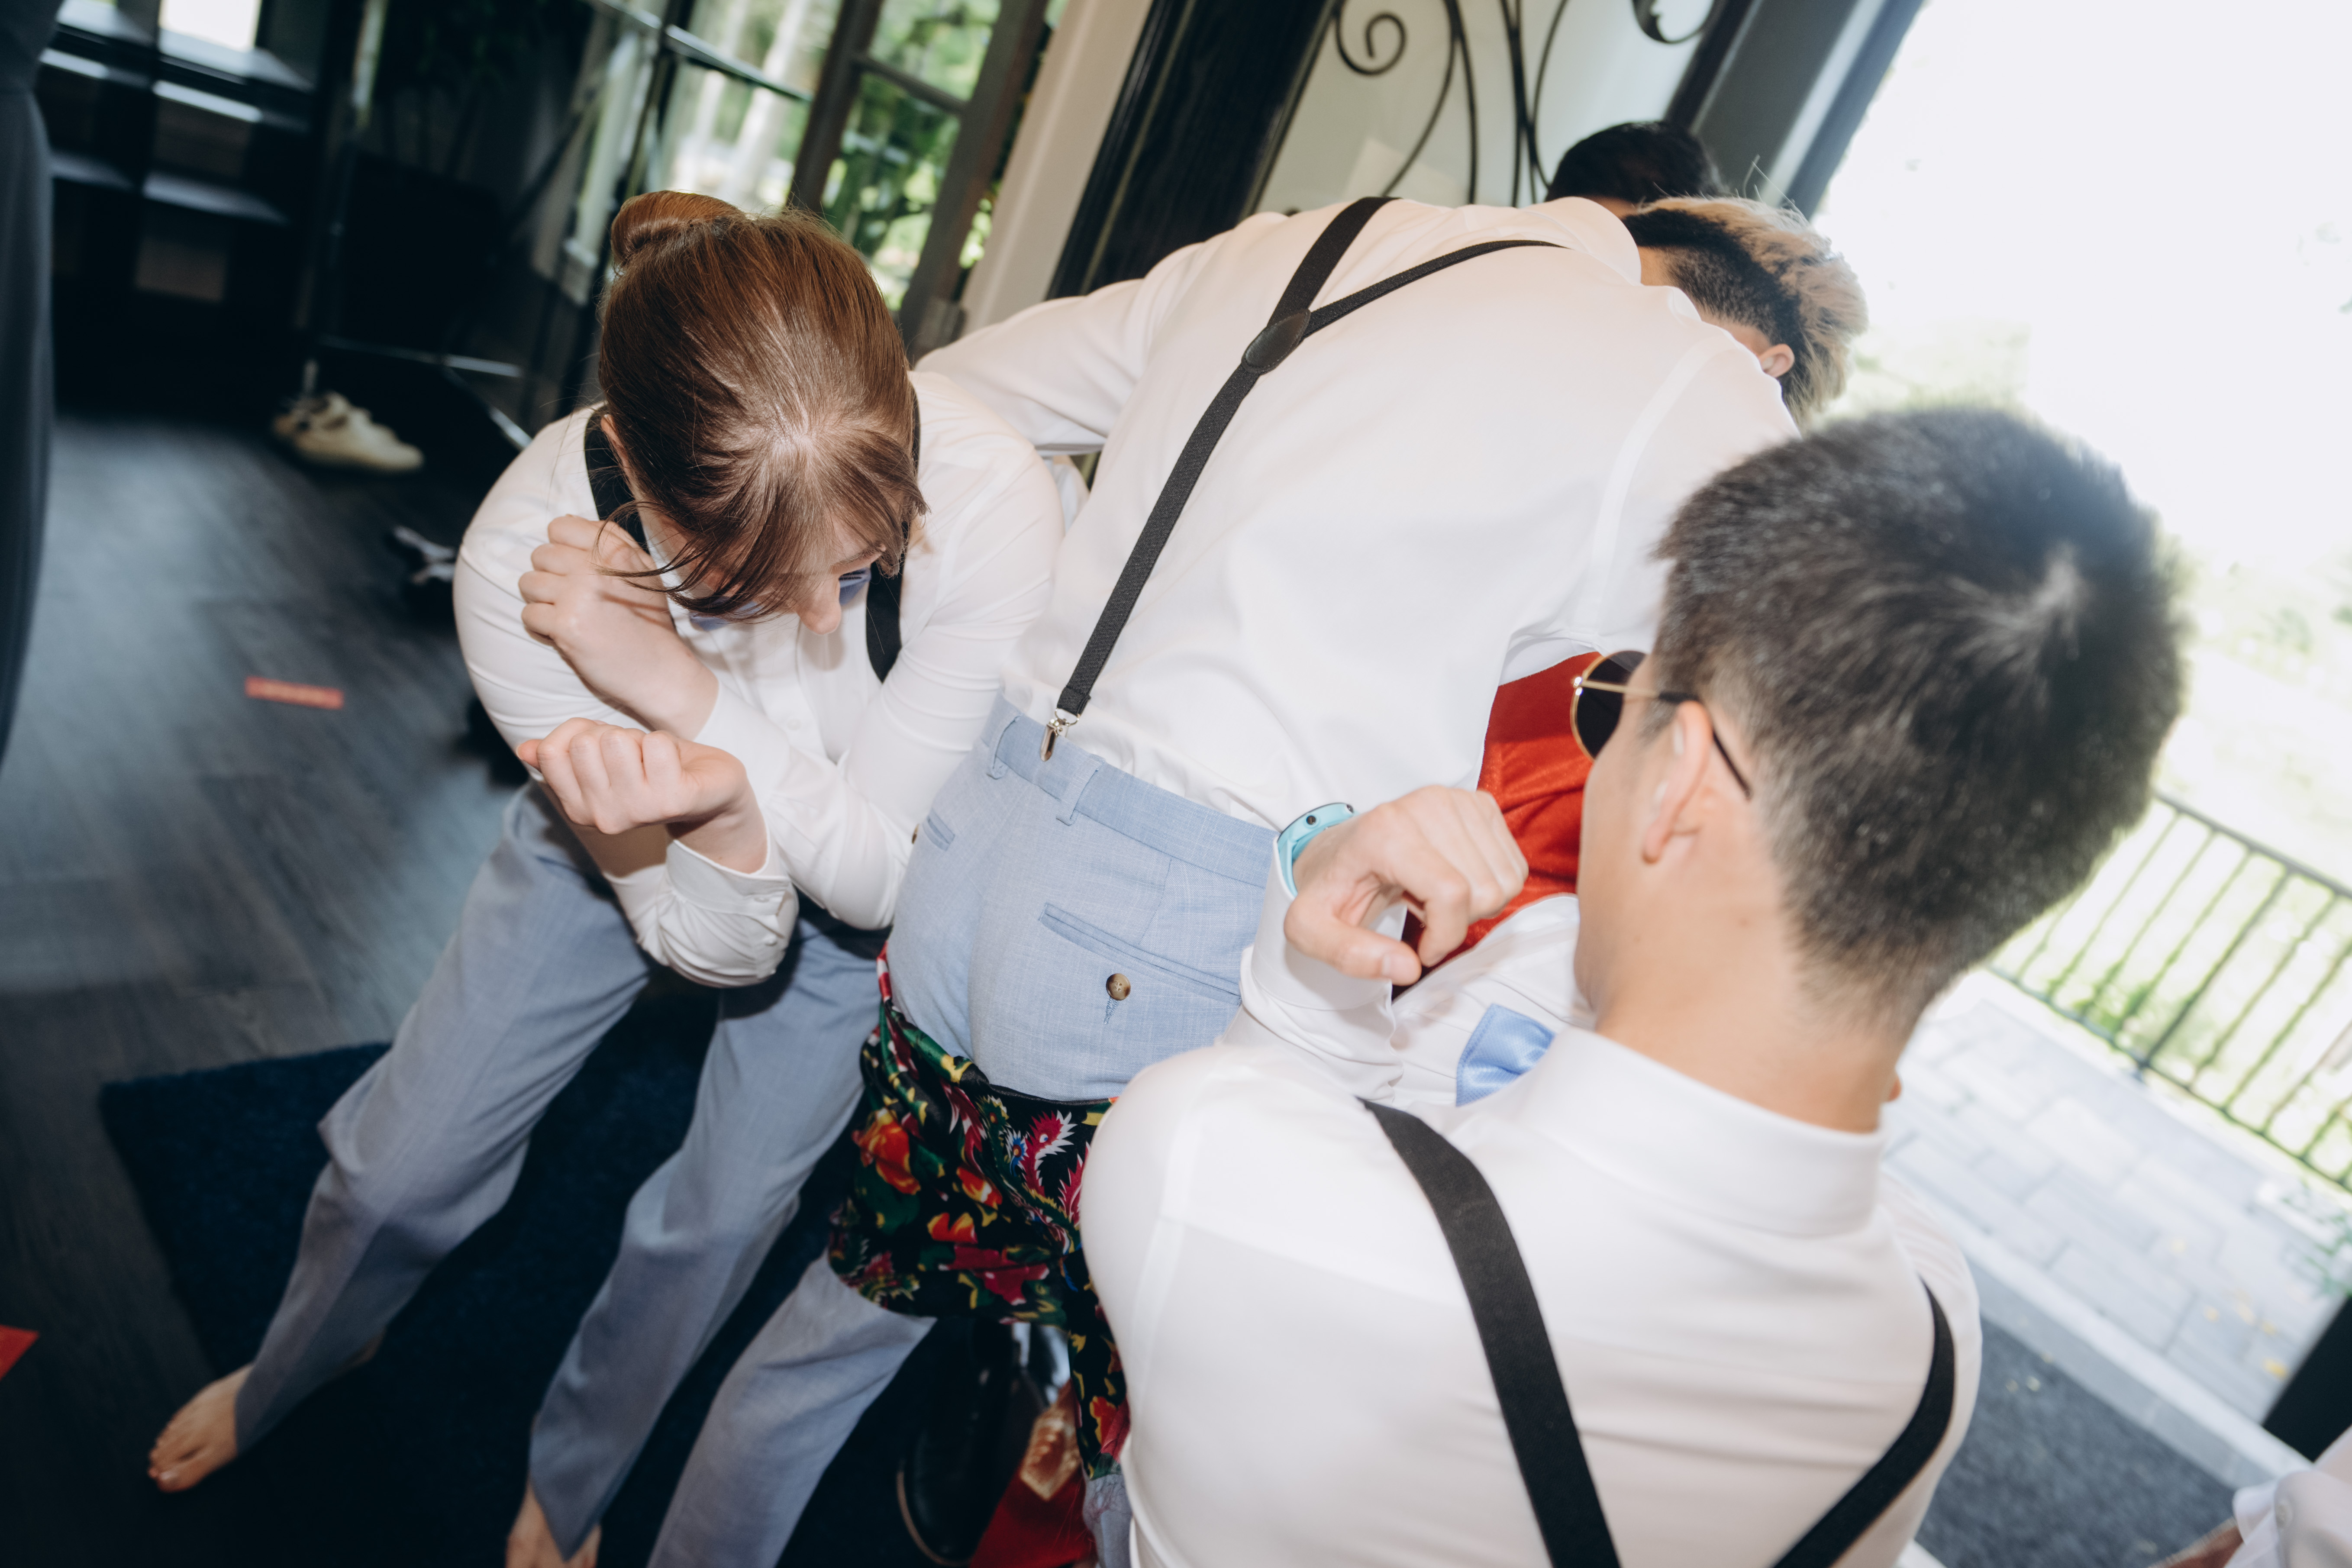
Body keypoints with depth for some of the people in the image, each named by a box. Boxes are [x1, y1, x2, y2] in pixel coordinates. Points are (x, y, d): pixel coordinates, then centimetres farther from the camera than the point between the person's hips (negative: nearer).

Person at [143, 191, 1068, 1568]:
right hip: (644, 835, 1)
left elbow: (892, 874, -30)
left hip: (872, 872, 0)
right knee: (403, 1167, 9)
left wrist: (689, 688, -41)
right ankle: (291, 1372, 50)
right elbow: (721, 943, -27)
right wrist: (713, 820, -50)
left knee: (726, 1213, 3)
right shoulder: (527, 562, -33)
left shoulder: (993, 500, -39)